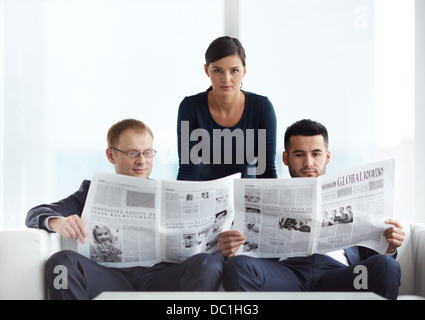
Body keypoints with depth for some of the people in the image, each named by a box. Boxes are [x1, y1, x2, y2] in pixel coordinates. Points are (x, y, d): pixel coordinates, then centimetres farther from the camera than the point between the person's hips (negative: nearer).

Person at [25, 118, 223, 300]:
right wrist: (58, 223, -14)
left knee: (208, 263, -30)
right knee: (62, 261, -29)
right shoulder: (93, 191, 23)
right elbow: (37, 214, 12)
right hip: (110, 279, 0)